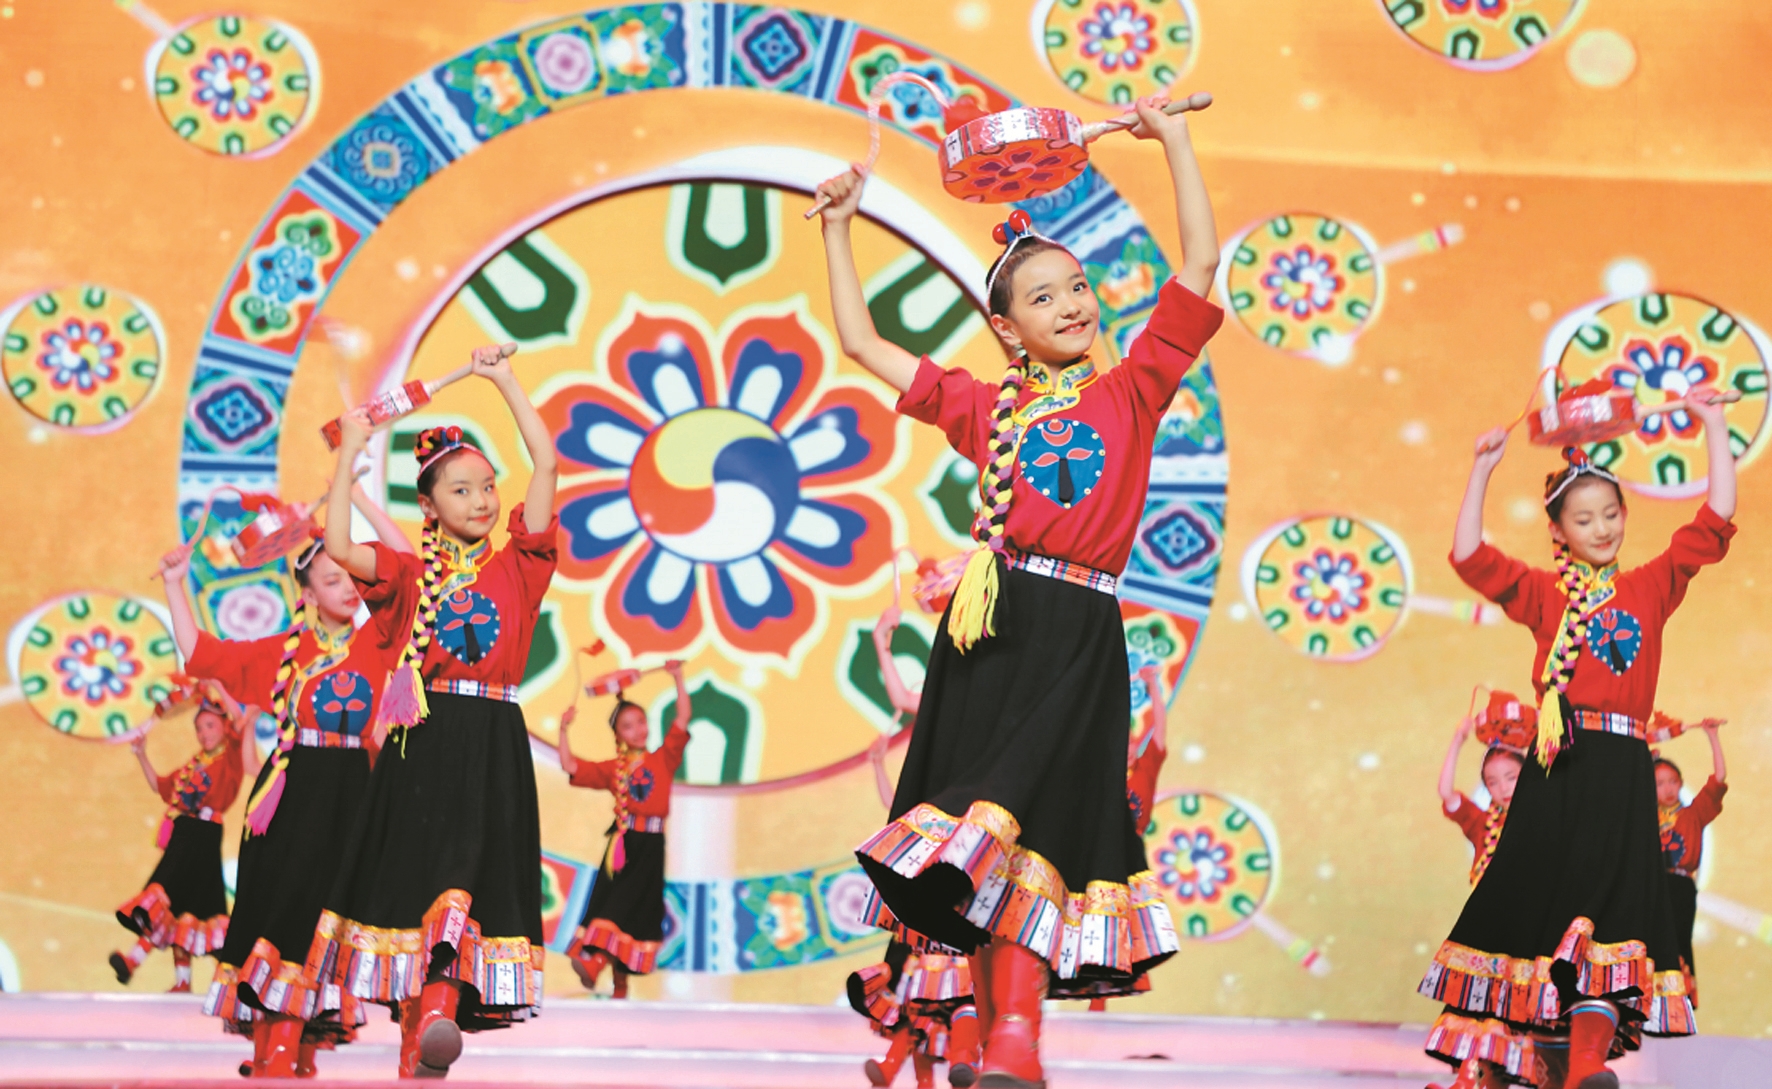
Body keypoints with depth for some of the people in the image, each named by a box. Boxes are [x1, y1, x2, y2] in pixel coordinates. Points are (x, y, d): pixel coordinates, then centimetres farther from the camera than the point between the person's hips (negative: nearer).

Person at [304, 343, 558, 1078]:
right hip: (422, 741, 0)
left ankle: (443, 1006, -20)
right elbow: (337, 547, -7)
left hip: (492, 747, 0)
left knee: (473, 871, -12)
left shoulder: (516, 565, 9)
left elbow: (546, 465, 1)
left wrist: (504, 381, 2)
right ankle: (419, 1012, 5)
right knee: (415, 872, 0)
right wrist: (350, 452, -1)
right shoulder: (409, 575, 10)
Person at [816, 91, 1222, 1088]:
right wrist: (840, 230, 23)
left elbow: (1200, 265, 5)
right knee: (983, 853, 1)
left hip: (1078, 640, -3)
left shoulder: (1130, 393, 9)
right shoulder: (986, 409, 14)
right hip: (990, 629, 3)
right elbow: (862, 342, 21)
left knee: (1021, 818, -15)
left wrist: (1174, 140, 7)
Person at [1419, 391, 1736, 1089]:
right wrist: (1482, 470, -2)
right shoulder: (1544, 594, 9)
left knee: (1610, 900, -8)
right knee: (1531, 899, 1)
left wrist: (1713, 428, 9)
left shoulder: (1651, 587, 13)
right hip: (1557, 768, -1)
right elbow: (1470, 556, -1)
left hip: (1622, 773, 1)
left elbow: (1714, 523, 11)